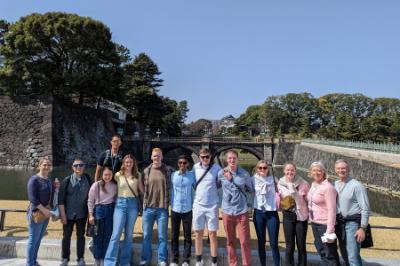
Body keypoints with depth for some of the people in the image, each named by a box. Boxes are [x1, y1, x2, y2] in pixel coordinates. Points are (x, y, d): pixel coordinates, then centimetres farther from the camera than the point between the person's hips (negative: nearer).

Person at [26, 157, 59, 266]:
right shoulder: (34, 179, -14)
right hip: (36, 213, -7)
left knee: (39, 239, 17)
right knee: (33, 239, 1)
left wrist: (55, 187, 2)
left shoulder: (49, 179, 9)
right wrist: (43, 209, -20)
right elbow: (32, 197, -19)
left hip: (46, 213, 7)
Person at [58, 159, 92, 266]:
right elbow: (61, 199, -8)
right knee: (66, 236, 10)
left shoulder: (87, 179, -2)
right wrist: (63, 215, -11)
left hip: (82, 213, 1)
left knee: (81, 235, 11)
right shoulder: (67, 180, -8)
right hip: (69, 213, -1)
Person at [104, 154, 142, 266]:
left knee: (129, 234, 9)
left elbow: (141, 189, 10)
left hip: (133, 204, 1)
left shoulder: (137, 175, 4)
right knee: (116, 234, -6)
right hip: (120, 203, -1)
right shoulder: (118, 175, 1)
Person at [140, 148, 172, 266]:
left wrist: (167, 202, 2)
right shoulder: (146, 171, 4)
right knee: (146, 235, 11)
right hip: (148, 208, 2)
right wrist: (143, 203, 6)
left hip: (162, 208, -1)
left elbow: (171, 187, 6)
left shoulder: (168, 171, 0)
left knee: (162, 236, 5)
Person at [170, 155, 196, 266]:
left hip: (187, 209, -1)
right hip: (175, 209, 1)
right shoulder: (173, 175, 1)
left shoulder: (192, 175, -2)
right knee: (174, 236, 8)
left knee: (187, 236, 7)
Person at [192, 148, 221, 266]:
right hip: (198, 205, 2)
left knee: (212, 234, 5)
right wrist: (198, 192, 4)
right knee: (198, 233, 12)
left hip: (212, 205, -2)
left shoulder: (216, 168, -6)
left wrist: (212, 190, -4)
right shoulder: (195, 167, -1)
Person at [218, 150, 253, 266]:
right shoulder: (221, 173, -2)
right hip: (227, 211, 1)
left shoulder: (244, 173, -3)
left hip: (242, 211, -1)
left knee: (245, 241, 2)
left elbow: (251, 189, 5)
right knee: (230, 241, 13)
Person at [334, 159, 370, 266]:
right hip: (339, 223, 6)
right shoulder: (335, 184, 7)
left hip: (352, 223, -6)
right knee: (345, 256, 16)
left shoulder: (357, 185, -11)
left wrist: (362, 228, -15)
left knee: (353, 257, -9)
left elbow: (365, 209, -12)